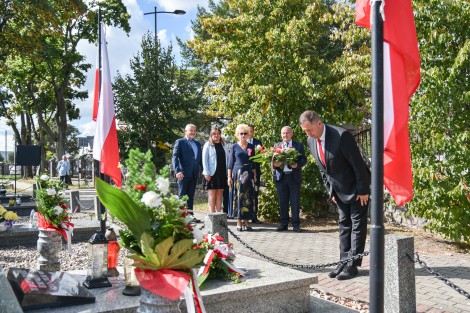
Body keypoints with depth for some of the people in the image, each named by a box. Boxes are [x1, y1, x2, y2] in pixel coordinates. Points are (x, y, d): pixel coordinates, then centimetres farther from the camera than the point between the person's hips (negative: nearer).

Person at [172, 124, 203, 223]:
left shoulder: (197, 143, 18)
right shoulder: (180, 142, -1)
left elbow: (200, 158, 18)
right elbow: (175, 157, -8)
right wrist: (178, 171, -20)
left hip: (194, 174, 6)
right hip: (184, 174, -6)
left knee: (191, 196, 10)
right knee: (182, 196, 0)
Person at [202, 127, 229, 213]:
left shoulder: (223, 145, 12)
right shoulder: (208, 145, 1)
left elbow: (227, 158, 12)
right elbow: (204, 159, -4)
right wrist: (206, 173, -11)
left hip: (222, 173, 4)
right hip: (212, 173, -4)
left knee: (219, 194, 7)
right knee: (212, 194, 0)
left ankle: (219, 213, 10)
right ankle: (212, 213, 3)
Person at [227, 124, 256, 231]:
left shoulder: (251, 147, 10)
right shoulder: (234, 147, 4)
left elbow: (253, 162, 13)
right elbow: (230, 163, 3)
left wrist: (254, 175, 6)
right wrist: (229, 177, -2)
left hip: (248, 174, 2)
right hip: (237, 173, -2)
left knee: (248, 197, 1)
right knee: (238, 196, -2)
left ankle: (246, 221, 6)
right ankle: (239, 222, 1)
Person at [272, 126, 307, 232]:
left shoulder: (298, 146, 8)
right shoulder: (277, 145, 14)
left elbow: (304, 159, 3)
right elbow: (272, 159, 10)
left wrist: (297, 164, -17)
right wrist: (274, 164, -13)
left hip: (294, 177, -2)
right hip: (281, 177, 2)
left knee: (295, 202, 0)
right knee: (282, 202, 5)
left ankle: (296, 224, 6)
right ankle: (284, 223, 13)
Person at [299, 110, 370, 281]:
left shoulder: (341, 136, -28)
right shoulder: (311, 140, -5)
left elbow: (358, 163, -22)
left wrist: (363, 190, -18)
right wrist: (330, 190, 5)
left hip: (356, 188, -7)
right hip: (339, 189, 7)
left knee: (357, 224, -1)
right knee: (344, 224, 10)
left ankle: (352, 265, 2)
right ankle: (344, 262, 16)